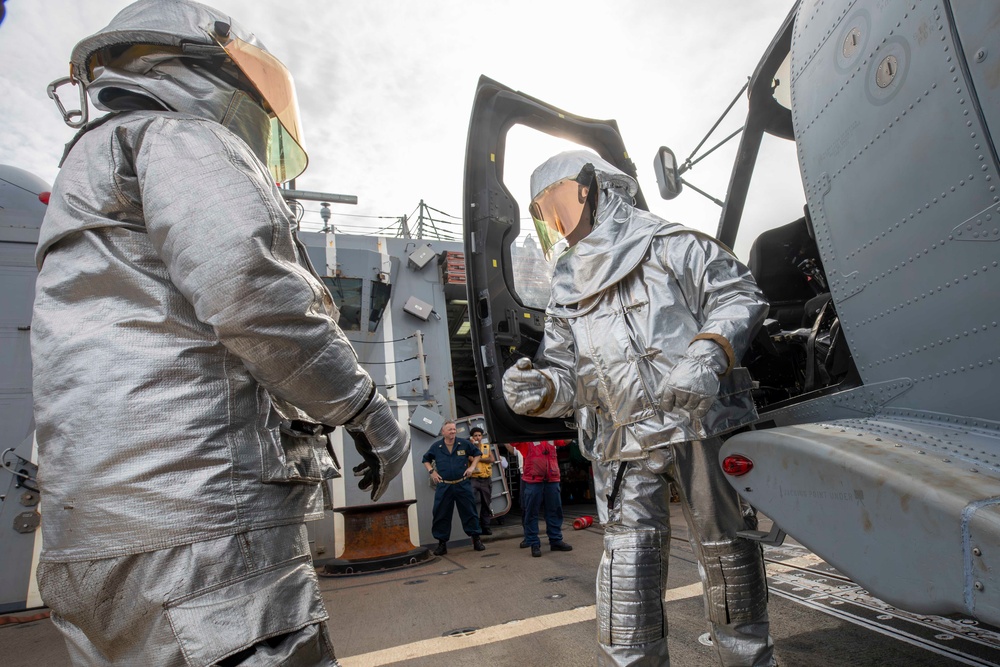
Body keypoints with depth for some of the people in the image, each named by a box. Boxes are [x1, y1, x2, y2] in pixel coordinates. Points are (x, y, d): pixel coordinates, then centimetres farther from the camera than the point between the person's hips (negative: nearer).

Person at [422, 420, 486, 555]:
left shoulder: (464, 443, -1)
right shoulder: (436, 446, 0)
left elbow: (477, 453, 12)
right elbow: (426, 460, 16)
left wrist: (472, 466, -1)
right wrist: (431, 471, 2)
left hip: (463, 485, 0)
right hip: (443, 487, 0)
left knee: (469, 512, 4)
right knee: (441, 515, 3)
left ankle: (476, 539, 17)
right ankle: (442, 543, 16)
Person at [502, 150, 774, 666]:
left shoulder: (668, 244, 3)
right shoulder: (565, 295, 16)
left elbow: (739, 295, -1)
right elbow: (566, 373, 12)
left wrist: (707, 355, -19)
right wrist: (539, 388, -12)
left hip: (701, 425, -3)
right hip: (623, 449, 3)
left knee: (726, 552, 11)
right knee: (627, 572, 1)